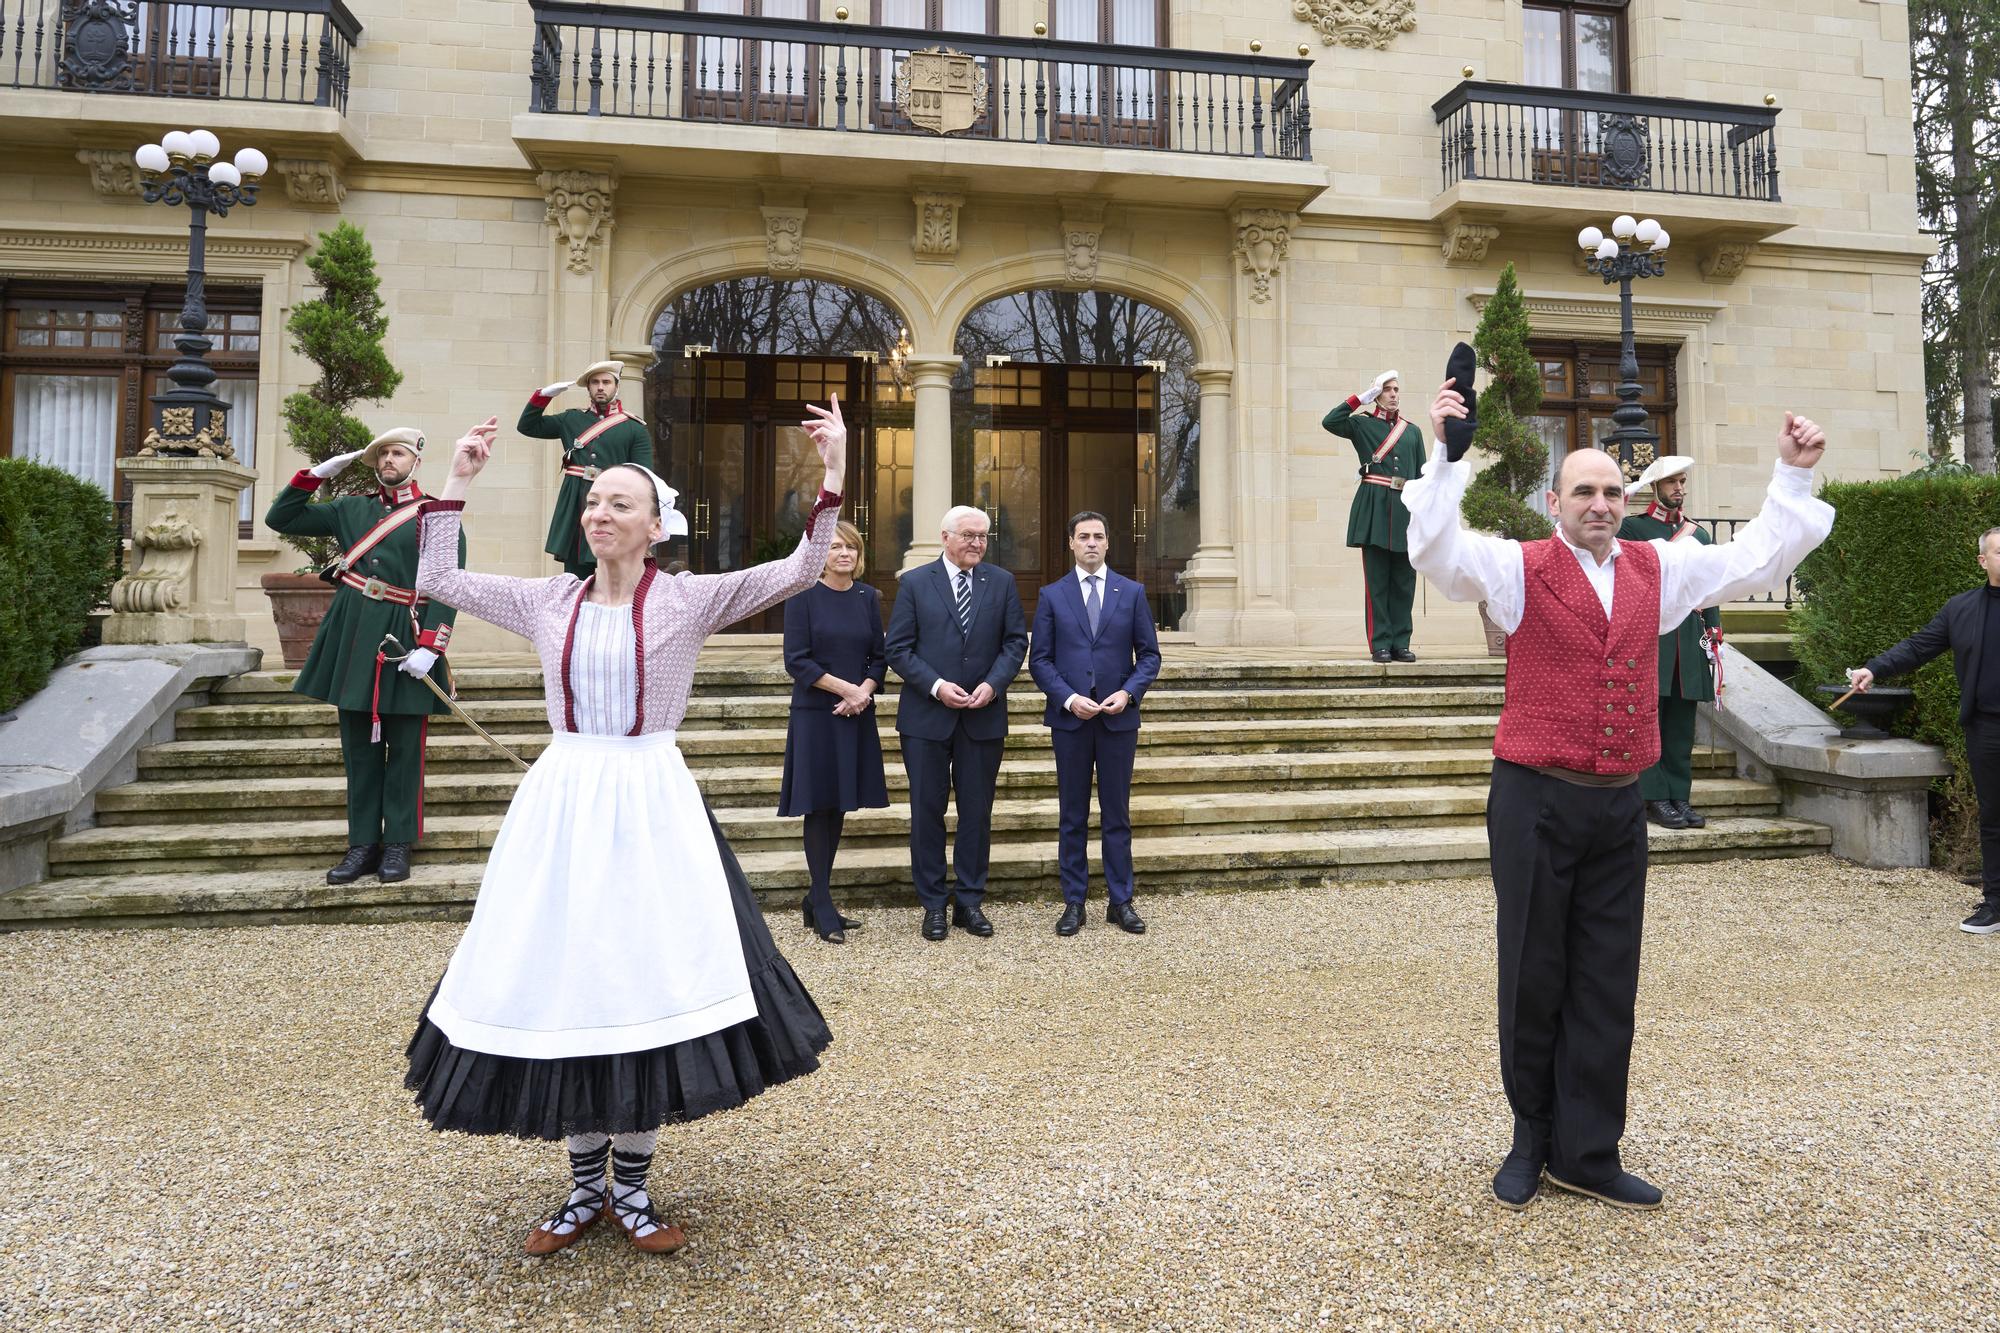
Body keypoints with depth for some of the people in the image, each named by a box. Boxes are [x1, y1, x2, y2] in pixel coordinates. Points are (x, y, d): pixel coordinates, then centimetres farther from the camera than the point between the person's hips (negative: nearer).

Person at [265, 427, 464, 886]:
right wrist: (318, 473, 7)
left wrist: (429, 646, -17)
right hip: (353, 637, 4)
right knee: (359, 746, 8)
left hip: (406, 636, -4)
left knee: (404, 749, 2)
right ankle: (362, 845, 15)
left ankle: (398, 846, 11)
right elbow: (280, 519, 16)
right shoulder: (351, 508, 13)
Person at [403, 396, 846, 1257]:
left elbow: (800, 571, -9)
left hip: (650, 805, -3)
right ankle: (585, 1188, 24)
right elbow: (437, 579, 13)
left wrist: (831, 481, -19)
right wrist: (458, 482, 11)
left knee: (646, 983, 2)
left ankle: (631, 1189, 21)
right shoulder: (548, 601, 8)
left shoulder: (689, 598, -2)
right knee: (561, 985, 7)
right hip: (561, 803, 3)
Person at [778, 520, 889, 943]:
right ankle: (823, 909, 8)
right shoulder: (804, 596, -5)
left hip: (857, 715, 5)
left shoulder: (868, 596, 8)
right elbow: (796, 660, -10)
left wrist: (864, 691, -10)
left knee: (839, 806, 9)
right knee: (819, 806, 0)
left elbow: (879, 656, 8)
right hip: (815, 714, -5)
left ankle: (816, 900, 21)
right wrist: (845, 688, -15)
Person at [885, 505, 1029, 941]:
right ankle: (933, 904, 16)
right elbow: (899, 649, -3)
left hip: (984, 716, 2)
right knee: (927, 810, 4)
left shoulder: (1002, 582, 7)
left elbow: (1016, 641, 4)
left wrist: (993, 684, -11)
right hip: (926, 715, -2)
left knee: (977, 811, 7)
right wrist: (937, 686, -14)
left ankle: (970, 901, 19)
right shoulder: (915, 583, 0)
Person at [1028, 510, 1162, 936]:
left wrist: (1128, 692, -11)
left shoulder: (1132, 593, 6)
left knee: (1117, 815, 7)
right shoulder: (1052, 596, 4)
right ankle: (1073, 903, 15)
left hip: (1118, 718, 0)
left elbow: (1149, 655, 5)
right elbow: (1039, 660, 1)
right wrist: (1069, 698, -13)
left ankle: (1120, 901, 16)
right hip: (1069, 718, 0)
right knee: (1073, 816, 7)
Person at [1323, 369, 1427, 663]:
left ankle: (1400, 643, 9)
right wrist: (1361, 397, -5)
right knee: (1377, 579, -3)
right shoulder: (1362, 424, 7)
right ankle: (1380, 644, 0)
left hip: (1406, 509, 3)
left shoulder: (1413, 431, 16)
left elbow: (1422, 475, 15)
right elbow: (1329, 421, -12)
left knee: (1404, 581, 3)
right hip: (1374, 507, -3)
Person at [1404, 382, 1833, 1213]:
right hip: (1536, 802, -4)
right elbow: (1434, 551, -18)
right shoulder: (1520, 568, -3)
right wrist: (1446, 459, -25)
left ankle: (1586, 1154, 20)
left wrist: (1792, 476, 14)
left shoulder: (1658, 570, 12)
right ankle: (1533, 1142, 22)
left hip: (1619, 807, 4)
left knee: (1607, 986, 8)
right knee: (1534, 978, 6)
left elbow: (1758, 560, 20)